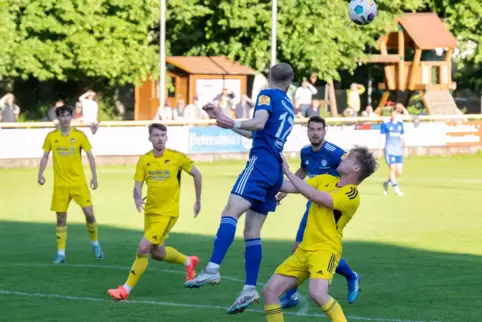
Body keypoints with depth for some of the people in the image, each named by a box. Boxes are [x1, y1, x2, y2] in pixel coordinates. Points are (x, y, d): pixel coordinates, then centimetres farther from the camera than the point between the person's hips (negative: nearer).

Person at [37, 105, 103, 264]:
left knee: (89, 213, -6)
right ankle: (61, 254, 8)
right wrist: (40, 173, -5)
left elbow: (90, 156, 1)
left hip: (79, 182, -1)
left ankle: (95, 244, 18)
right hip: (60, 184, 1)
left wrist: (94, 176, -6)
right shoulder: (51, 136, 1)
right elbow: (45, 156, 9)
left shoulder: (79, 135, -3)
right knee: (61, 219, 2)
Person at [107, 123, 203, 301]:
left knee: (143, 248, -18)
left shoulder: (177, 157, -9)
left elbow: (197, 174, 4)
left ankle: (126, 289, -9)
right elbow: (137, 186, -1)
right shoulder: (144, 160, 0)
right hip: (150, 211, 6)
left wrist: (198, 201, 8)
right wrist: (137, 198, -24)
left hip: (167, 213, -6)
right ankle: (189, 262, 47)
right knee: (157, 253, 19)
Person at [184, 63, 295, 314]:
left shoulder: (268, 94, 3)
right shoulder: (288, 107, 28)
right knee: (252, 231, 7)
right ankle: (250, 289, 1)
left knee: (231, 211, -23)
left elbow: (259, 123, -17)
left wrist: (233, 123, -30)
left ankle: (212, 270, -40)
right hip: (276, 171, 9)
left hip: (260, 162, -9)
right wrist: (224, 119, 40)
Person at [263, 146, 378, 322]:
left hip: (325, 250, -8)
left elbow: (316, 196, -24)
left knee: (317, 293, -33)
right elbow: (293, 187, 11)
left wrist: (287, 171, -20)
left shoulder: (351, 195, -14)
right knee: (270, 291, -1)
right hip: (304, 250, 8)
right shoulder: (325, 180, 11)